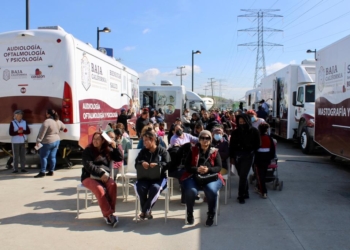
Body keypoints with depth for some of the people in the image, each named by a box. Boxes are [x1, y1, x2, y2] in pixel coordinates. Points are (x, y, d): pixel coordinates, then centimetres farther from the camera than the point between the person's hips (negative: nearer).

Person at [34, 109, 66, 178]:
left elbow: (42, 133, -20)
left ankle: (42, 172, 0)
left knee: (43, 157, 0)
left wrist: (38, 141, -17)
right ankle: (51, 171, 15)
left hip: (48, 142, -8)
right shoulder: (58, 121, 6)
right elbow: (63, 127, 24)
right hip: (56, 141, 8)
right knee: (53, 157, 11)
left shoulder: (47, 122, -19)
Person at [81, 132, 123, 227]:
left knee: (112, 185, -29)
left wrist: (115, 147, -3)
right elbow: (88, 166, -11)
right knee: (100, 189, -33)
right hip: (89, 176, -3)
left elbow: (119, 158, 12)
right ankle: (108, 214, -26)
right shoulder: (87, 151, 0)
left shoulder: (108, 150, 12)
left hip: (104, 175, 3)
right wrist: (101, 173, -22)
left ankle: (108, 213, -24)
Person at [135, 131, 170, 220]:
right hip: (145, 177, 3)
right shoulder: (143, 151, 17)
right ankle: (147, 211, -16)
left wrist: (157, 164, -25)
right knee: (139, 187, -30)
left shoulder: (162, 151, 5)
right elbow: (136, 164, 8)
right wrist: (142, 163, -17)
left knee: (155, 188, -36)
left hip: (159, 177, -3)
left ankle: (144, 211, -20)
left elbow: (168, 164, -7)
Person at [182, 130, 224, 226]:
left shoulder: (214, 152, 12)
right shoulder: (193, 150, 12)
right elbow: (187, 166, 5)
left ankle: (211, 214, -5)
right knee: (191, 191, -31)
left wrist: (208, 169, -16)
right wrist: (197, 169, -15)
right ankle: (189, 213, 0)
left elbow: (219, 167, 4)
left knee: (211, 191, -33)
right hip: (194, 176, 0)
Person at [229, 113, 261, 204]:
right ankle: (245, 193, 27)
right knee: (242, 176, 10)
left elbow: (257, 144, 4)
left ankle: (241, 196, 5)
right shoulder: (235, 132, 2)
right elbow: (231, 145, 5)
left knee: (243, 176, -7)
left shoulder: (254, 131, -3)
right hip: (237, 156, 3)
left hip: (248, 157, -3)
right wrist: (232, 157, 0)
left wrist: (251, 152, -4)